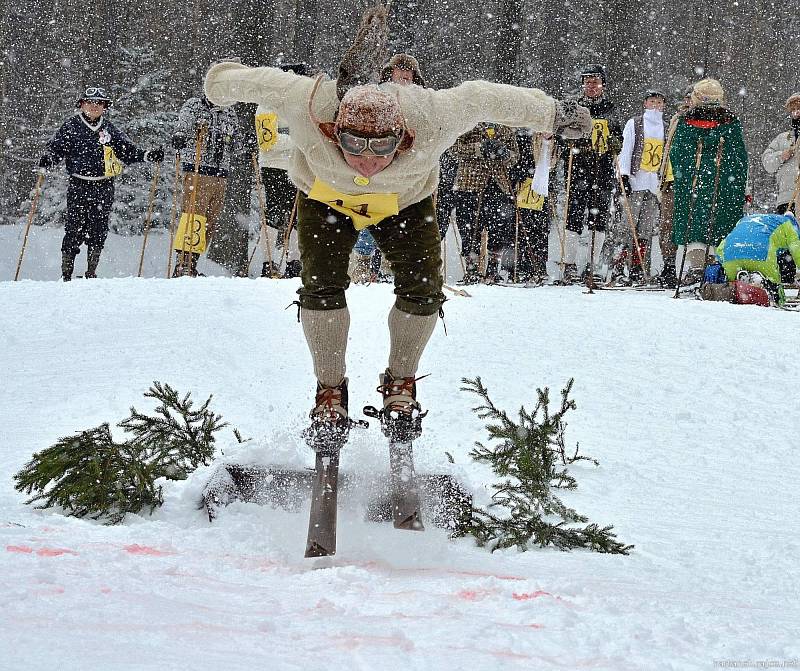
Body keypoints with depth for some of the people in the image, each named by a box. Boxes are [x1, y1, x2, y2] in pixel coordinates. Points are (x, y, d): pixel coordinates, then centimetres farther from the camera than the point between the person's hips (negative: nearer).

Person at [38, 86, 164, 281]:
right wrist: (48, 158, -17)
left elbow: (127, 151, 14)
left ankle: (91, 272, 13)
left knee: (99, 230, 3)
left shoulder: (109, 128, 11)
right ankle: (66, 274, -1)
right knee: (75, 229, -7)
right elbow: (56, 147, 4)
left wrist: (148, 155, 2)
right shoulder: (71, 127, 4)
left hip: (104, 186, 3)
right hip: (79, 186, -3)